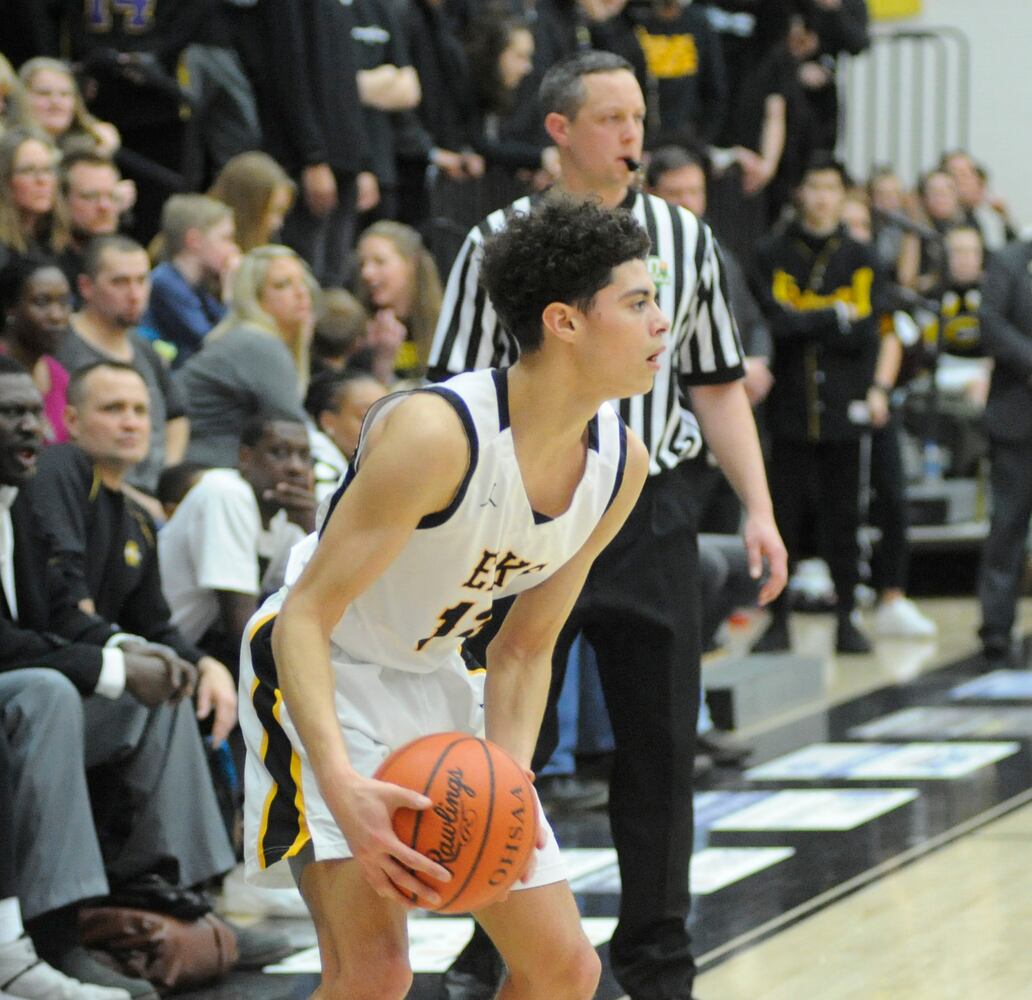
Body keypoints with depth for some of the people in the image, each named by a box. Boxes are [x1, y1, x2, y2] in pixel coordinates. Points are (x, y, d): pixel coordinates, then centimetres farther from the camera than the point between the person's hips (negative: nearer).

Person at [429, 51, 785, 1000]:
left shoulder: (684, 238, 8)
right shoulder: (499, 243, -1)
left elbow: (718, 385, 12)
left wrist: (757, 508, 4)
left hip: (653, 512, 3)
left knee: (661, 743, 4)